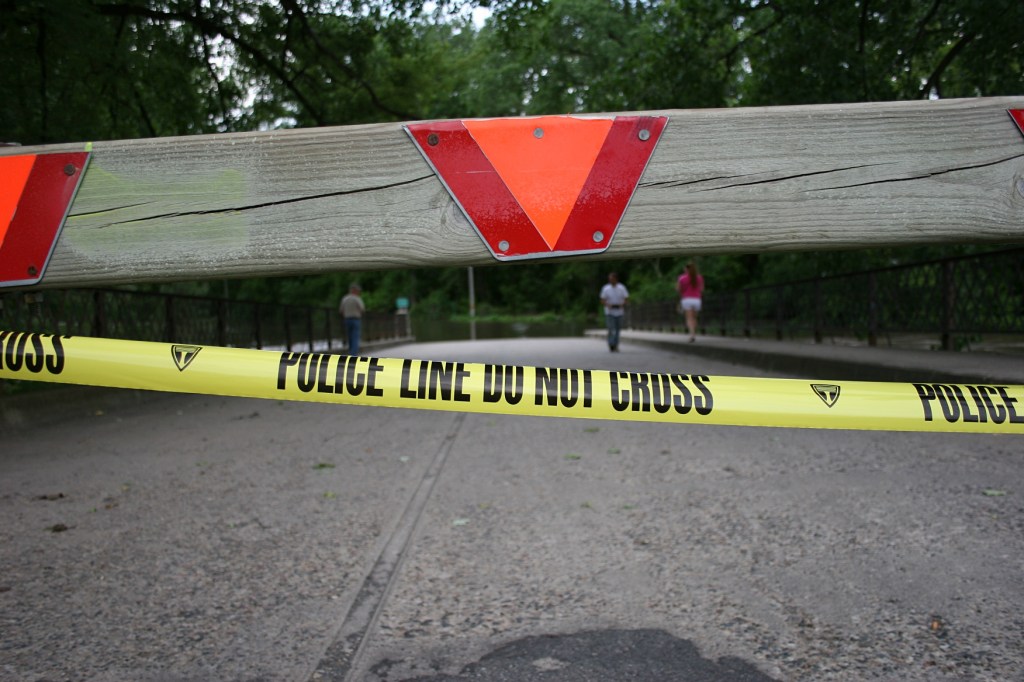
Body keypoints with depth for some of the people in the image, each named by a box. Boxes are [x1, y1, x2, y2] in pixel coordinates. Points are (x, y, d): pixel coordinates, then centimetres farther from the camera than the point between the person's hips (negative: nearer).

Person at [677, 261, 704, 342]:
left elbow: (678, 289, 0)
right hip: (696, 300, 3)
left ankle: (692, 334, -29)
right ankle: (694, 335, 18)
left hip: (686, 300, -3)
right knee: (694, 318, 18)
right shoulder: (700, 277, 3)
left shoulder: (682, 277, -4)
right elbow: (702, 290, 3)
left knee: (689, 319, -8)